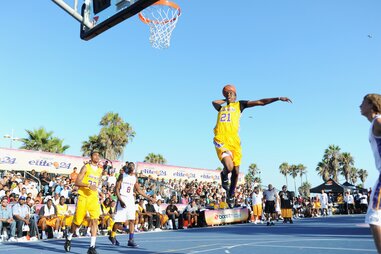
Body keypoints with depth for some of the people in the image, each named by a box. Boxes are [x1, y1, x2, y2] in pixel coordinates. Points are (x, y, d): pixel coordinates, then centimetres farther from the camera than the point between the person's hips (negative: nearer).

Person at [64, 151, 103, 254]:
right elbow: (77, 182, -10)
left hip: (94, 197, 3)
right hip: (83, 196, -3)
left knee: (95, 220, -11)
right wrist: (88, 185, -22)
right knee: (77, 221, 6)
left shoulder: (100, 170, 11)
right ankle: (69, 238, 36)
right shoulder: (86, 167, -4)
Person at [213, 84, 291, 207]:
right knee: (229, 167, -22)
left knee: (236, 171, 4)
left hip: (234, 140, 1)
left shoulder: (239, 105, 16)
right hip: (221, 140, 0)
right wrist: (225, 100, 26)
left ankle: (231, 196, 25)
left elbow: (261, 102, 13)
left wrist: (278, 98, 7)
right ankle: (224, 176, 14)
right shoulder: (221, 108, 24)